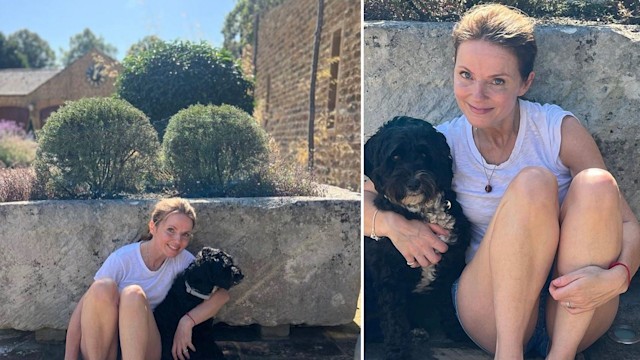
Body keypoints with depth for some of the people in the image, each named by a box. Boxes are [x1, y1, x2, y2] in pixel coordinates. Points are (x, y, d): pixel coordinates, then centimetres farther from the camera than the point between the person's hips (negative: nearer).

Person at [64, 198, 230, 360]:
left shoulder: (183, 260, -5)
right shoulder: (122, 259, -12)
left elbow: (221, 294, -7)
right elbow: (84, 305, -13)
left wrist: (187, 321, -22)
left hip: (142, 344, 1)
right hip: (99, 345, -1)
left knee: (134, 294, -29)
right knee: (102, 287, -30)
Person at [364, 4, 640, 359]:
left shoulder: (561, 130, -5)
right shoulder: (444, 143, -2)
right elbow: (367, 195, 1)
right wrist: (390, 222, -22)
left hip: (578, 317, 1)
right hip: (493, 310, -1)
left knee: (596, 183, -24)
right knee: (533, 182, -26)